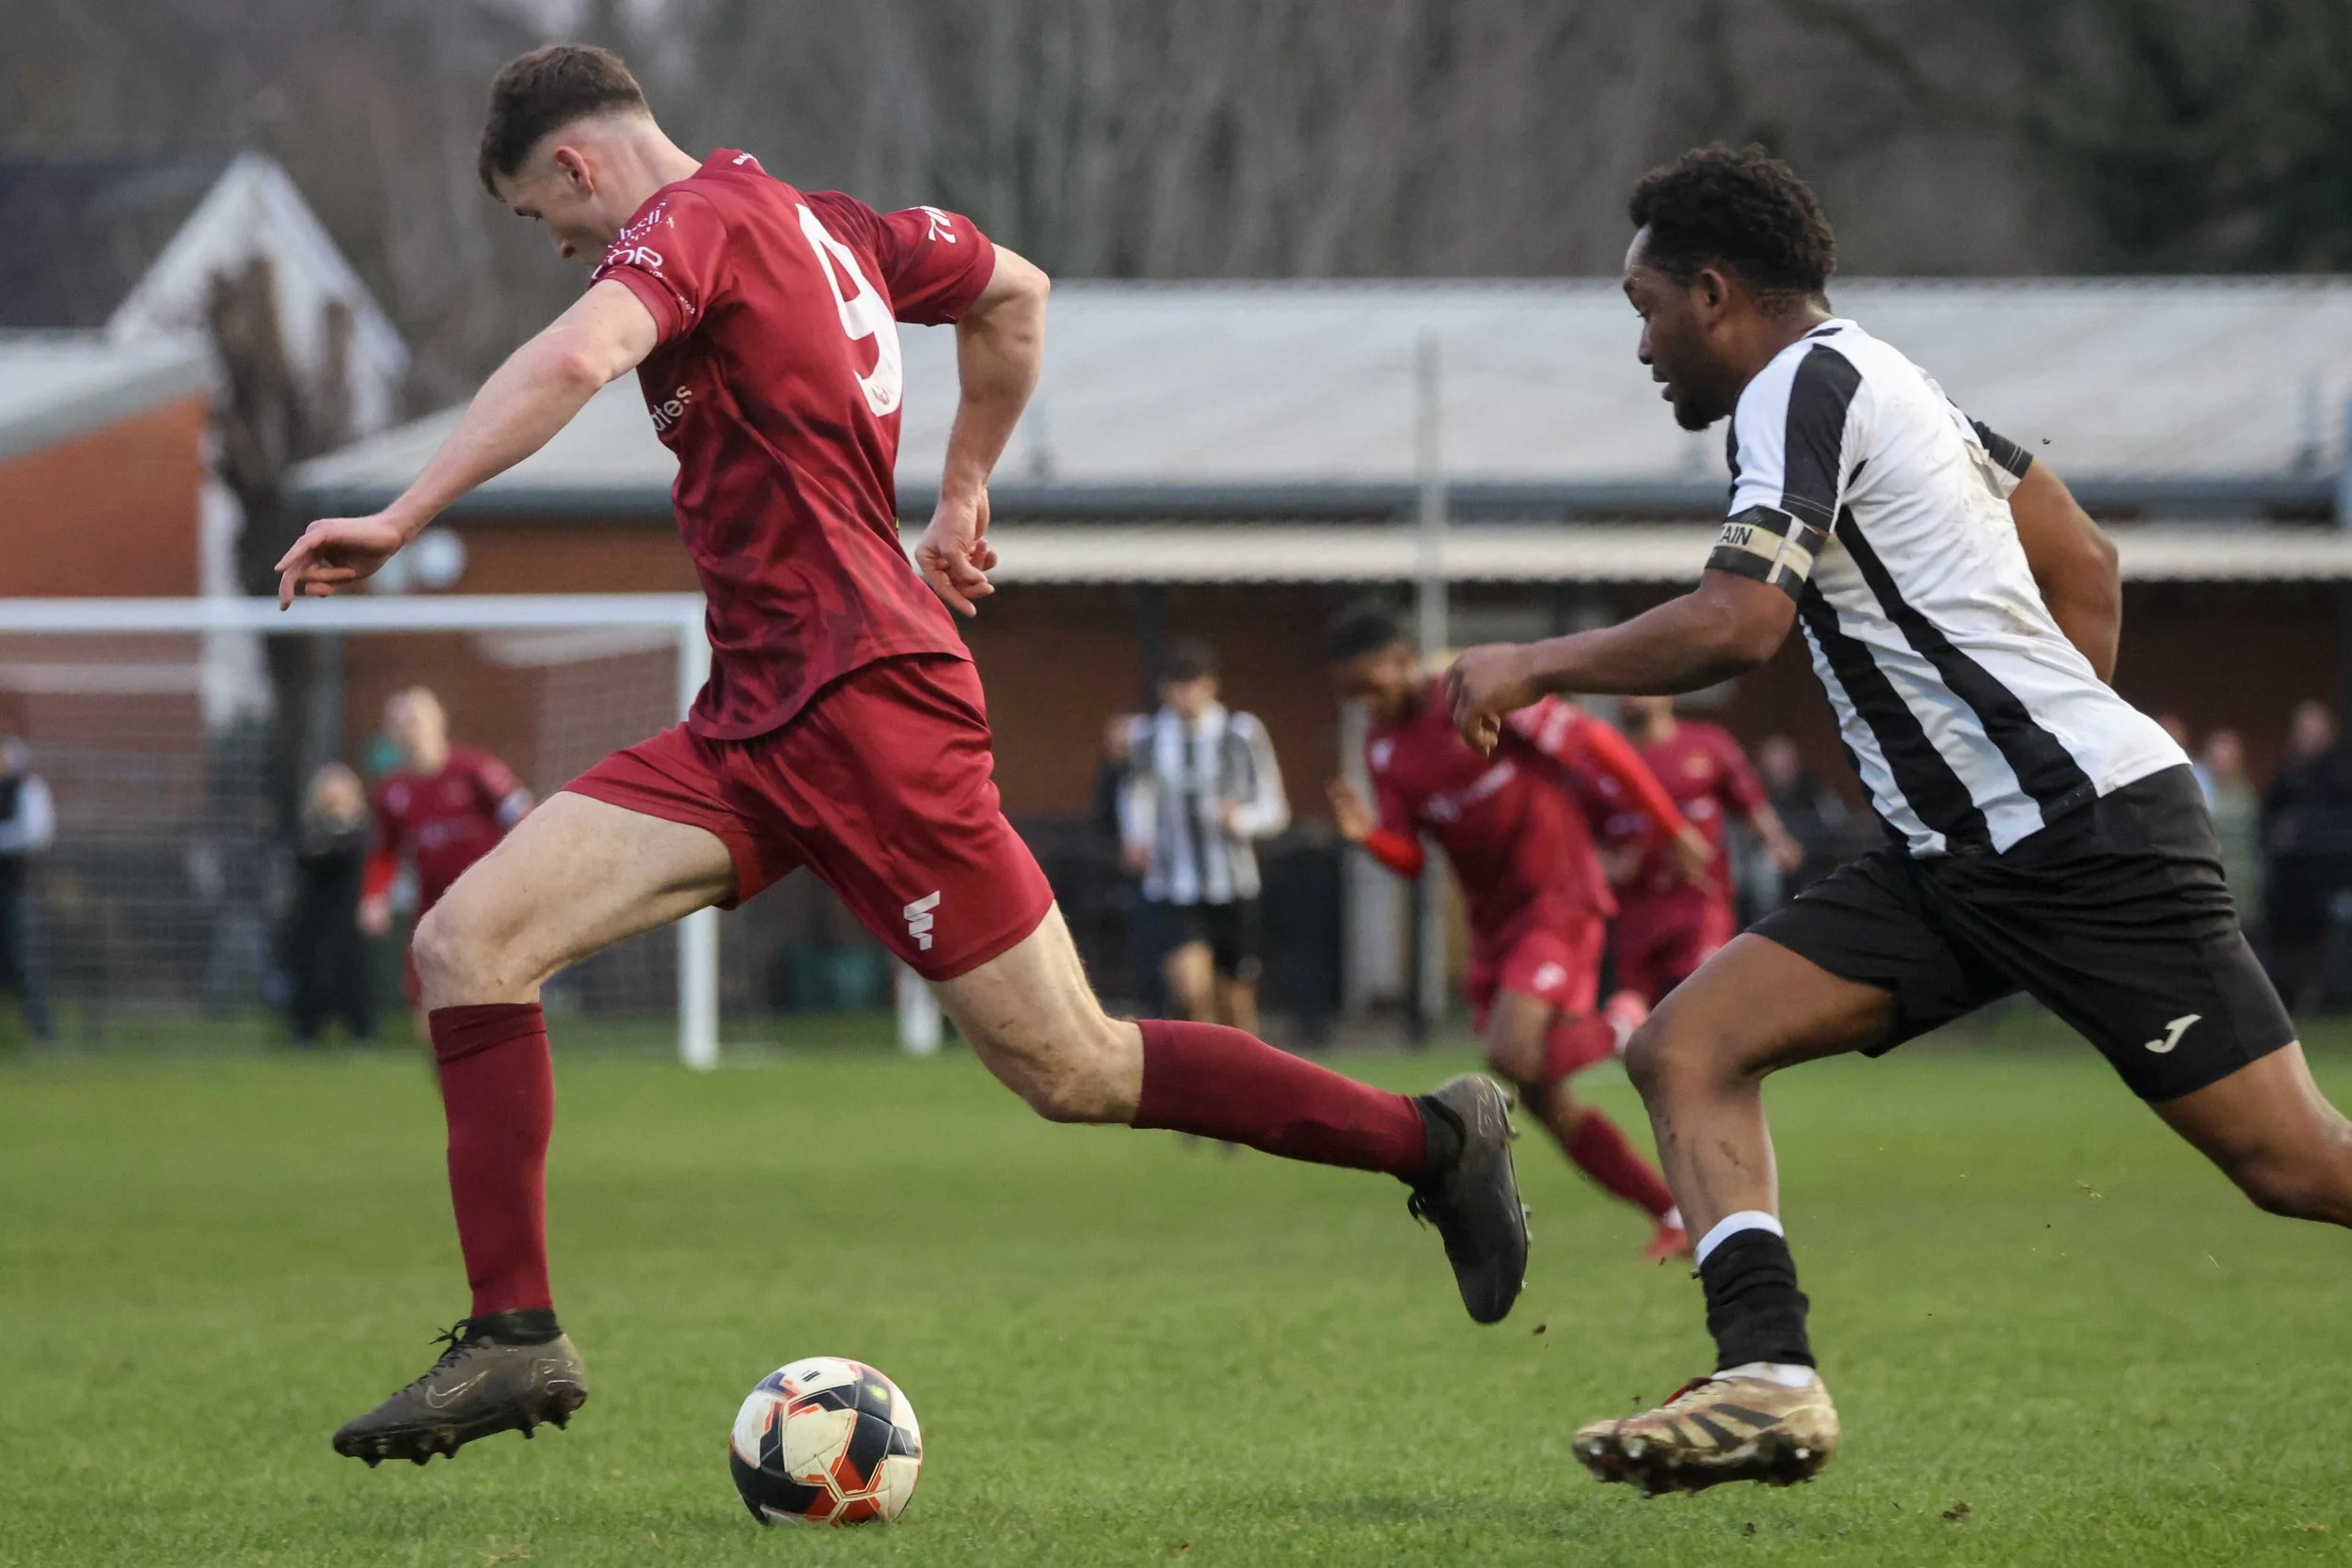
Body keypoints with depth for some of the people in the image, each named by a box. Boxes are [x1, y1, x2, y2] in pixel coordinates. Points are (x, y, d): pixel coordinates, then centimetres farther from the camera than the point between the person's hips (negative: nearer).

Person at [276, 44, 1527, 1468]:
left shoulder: (693, 220, -10)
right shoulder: (824, 225, 17)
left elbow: (576, 360, -30)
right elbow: (1017, 293, 31)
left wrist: (401, 520, -29)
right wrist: (964, 497, 37)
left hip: (859, 707, -10)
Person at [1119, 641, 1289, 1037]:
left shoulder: (1242, 734, -2)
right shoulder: (1145, 736, 3)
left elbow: (1274, 809, 1)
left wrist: (1240, 819, -20)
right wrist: (1135, 837, 2)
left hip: (1233, 891, 0)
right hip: (1171, 894, 0)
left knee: (1236, 1010, 7)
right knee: (1193, 993, -22)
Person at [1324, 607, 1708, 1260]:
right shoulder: (1383, 751, 5)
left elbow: (1601, 744, -10)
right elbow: (1411, 859, 5)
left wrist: (1674, 832, -5)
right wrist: (1367, 836, -18)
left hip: (1559, 905, -7)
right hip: (1494, 925, 7)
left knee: (1512, 1056, -26)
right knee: (1543, 1101, 4)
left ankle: (1624, 1038, 2)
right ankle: (1673, 1216, 15)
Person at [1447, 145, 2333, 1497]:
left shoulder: (1806, 384, -9)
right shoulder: (1883, 378, 20)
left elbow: (1737, 624, -22)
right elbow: (2086, 568, 24)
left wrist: (1535, 666, -10)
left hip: (2084, 830, -10)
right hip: (1961, 862, 10)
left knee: (2293, 1161, -9)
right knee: (1686, 1046, -3)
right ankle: (1769, 1378, -16)